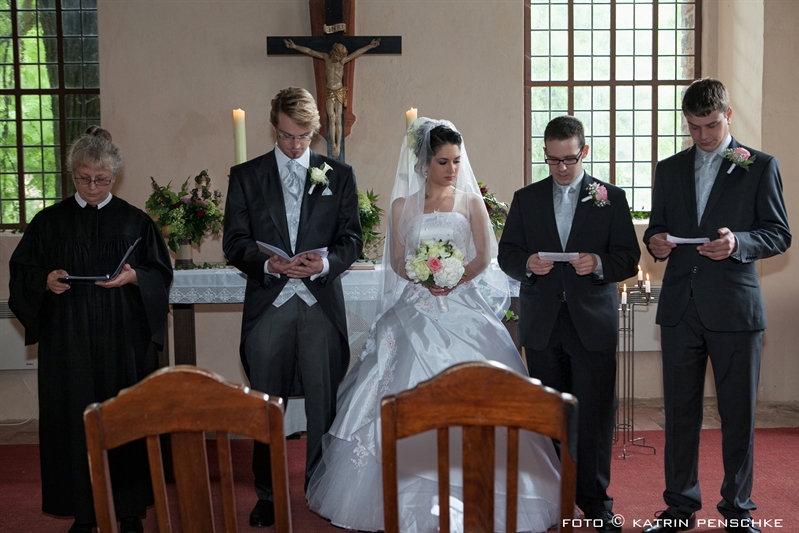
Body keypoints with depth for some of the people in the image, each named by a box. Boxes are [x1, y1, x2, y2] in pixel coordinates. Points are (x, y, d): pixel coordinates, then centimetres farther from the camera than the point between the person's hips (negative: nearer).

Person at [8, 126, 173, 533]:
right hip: (67, 342, 1)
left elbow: (161, 274, 5)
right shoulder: (49, 221, 8)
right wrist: (45, 280, -11)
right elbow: (21, 272, 9)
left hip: (124, 341, -1)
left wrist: (134, 277, -15)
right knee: (74, 422, 2)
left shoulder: (135, 221, 6)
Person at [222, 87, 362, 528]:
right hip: (268, 305, 0)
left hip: (322, 304, 0)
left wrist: (326, 262, -15)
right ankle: (267, 495, 22)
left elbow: (351, 238, 5)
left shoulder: (339, 175, 9)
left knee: (324, 404, 4)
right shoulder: (245, 176, 9)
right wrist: (268, 264, -16)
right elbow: (234, 242, 3)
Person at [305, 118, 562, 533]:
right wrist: (426, 279, -14)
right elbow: (397, 260, 6)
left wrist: (456, 279, -16)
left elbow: (485, 255, 2)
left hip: (463, 308, -1)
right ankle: (407, 492, 8)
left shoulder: (470, 199, 7)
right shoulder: (403, 205, 9)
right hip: (416, 311, 1)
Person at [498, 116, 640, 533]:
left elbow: (629, 258, 1)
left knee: (595, 413, 0)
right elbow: (506, 254, 8)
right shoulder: (525, 199, 11)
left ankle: (594, 499, 15)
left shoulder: (611, 197, 6)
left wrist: (599, 262, -19)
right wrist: (528, 263, -14)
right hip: (542, 324, 2)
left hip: (593, 322, -1)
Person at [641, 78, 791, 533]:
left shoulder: (761, 166, 4)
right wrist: (656, 242, -7)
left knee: (739, 414, 7)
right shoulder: (669, 170, 13)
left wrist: (737, 243, -19)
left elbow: (779, 234, 0)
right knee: (680, 411, 9)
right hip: (680, 307, 3)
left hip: (735, 307, -2)